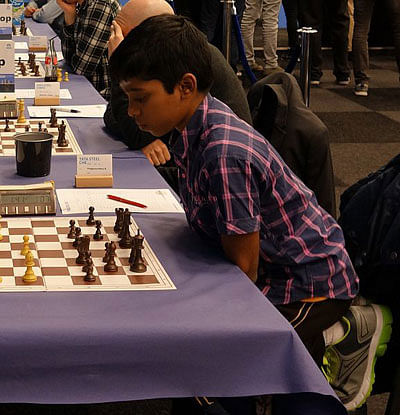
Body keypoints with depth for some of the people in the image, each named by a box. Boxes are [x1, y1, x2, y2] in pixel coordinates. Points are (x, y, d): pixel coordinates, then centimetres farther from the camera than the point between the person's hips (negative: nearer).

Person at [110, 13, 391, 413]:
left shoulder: (224, 154, -32)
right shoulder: (194, 126, -4)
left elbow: (244, 265, -23)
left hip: (308, 282, -9)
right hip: (273, 268, 9)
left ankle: (344, 330, 2)